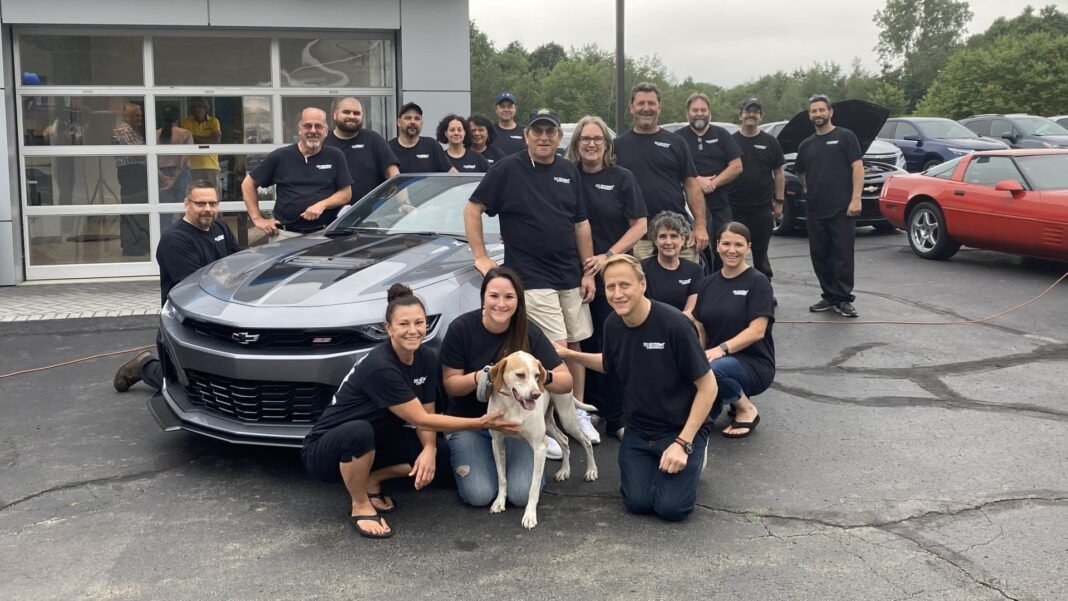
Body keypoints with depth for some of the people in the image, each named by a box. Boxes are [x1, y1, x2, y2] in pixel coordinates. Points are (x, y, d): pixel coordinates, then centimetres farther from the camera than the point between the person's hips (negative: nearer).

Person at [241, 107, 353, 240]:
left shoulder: (335, 157, 4)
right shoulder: (280, 157, 4)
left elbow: (346, 194, 4)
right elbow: (248, 184, 10)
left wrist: (322, 205, -14)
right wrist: (258, 219, 4)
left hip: (325, 234, 0)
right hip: (287, 234, 0)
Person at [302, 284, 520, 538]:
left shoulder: (427, 359, -7)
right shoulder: (379, 366, -30)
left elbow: (426, 415, -2)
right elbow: (420, 419, -27)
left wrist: (430, 449, -24)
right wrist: (481, 423, -27)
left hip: (375, 443, 7)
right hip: (325, 450, -6)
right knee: (360, 431, -40)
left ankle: (371, 481, 6)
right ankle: (360, 507, -14)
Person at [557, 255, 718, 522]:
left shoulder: (674, 324, -23)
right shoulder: (612, 324, -5)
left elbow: (708, 386, -16)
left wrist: (683, 443, -19)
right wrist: (569, 354, 7)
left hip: (681, 427, -4)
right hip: (638, 429, 4)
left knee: (672, 507, -17)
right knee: (637, 502, -13)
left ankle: (693, 452, 13)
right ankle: (652, 461, 18)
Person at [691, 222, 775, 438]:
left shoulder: (757, 282, -6)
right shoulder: (708, 284, 10)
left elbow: (757, 331, -15)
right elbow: (699, 330, 10)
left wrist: (722, 349, -28)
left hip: (754, 364, -5)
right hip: (717, 360, 5)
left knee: (710, 370, -38)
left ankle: (746, 408, -8)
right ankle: (720, 397, 11)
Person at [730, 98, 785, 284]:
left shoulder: (770, 142, 7)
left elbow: (778, 174, 8)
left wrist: (779, 202, 3)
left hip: (762, 209, 0)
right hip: (734, 208, 0)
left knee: (761, 253, 6)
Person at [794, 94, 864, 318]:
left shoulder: (845, 137, 1)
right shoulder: (806, 145, 16)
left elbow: (858, 167, -6)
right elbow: (801, 172, 32)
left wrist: (856, 198, -15)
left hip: (842, 209, -5)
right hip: (815, 210, 6)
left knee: (843, 255, -4)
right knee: (820, 255, 8)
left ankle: (844, 299, 1)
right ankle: (829, 296, 18)